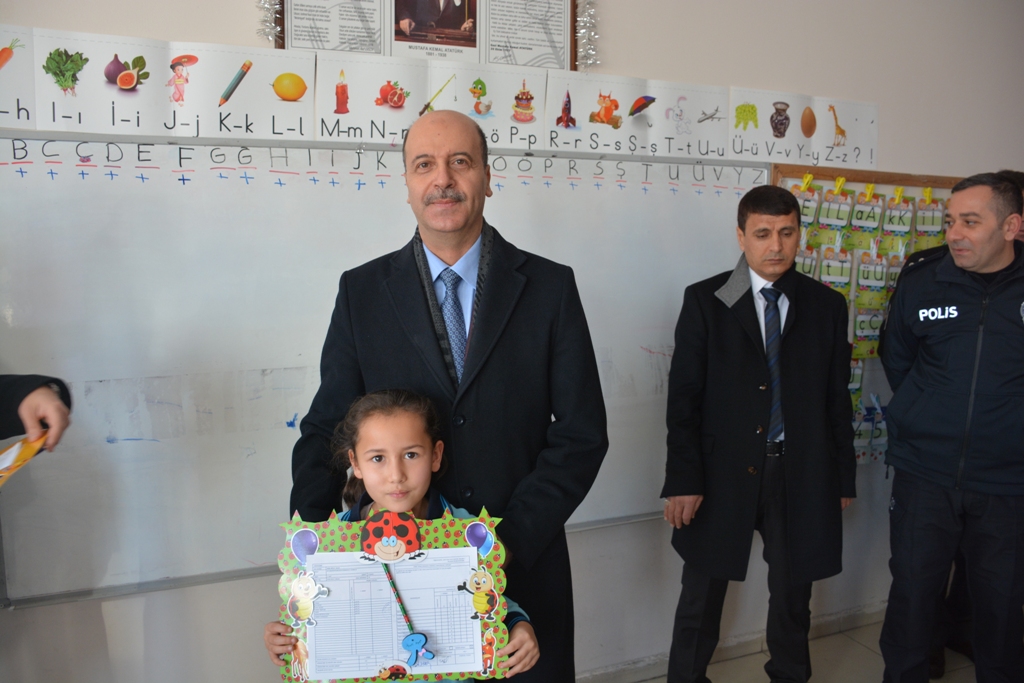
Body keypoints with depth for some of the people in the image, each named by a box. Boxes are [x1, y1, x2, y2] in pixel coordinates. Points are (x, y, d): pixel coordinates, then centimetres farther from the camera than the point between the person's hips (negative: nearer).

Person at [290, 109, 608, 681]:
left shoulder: (549, 287, -3)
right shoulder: (362, 291, 0)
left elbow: (581, 434, -5)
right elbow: (326, 432, -1)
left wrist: (508, 543, -14)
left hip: (523, 567, 0)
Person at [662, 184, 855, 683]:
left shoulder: (826, 305, 4)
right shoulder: (704, 301, -3)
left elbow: (837, 398, 7)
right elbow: (683, 396, -6)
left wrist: (843, 479, 7)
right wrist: (683, 479, -11)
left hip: (800, 474, 2)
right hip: (723, 473, -2)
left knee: (793, 595, 17)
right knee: (701, 599, 10)